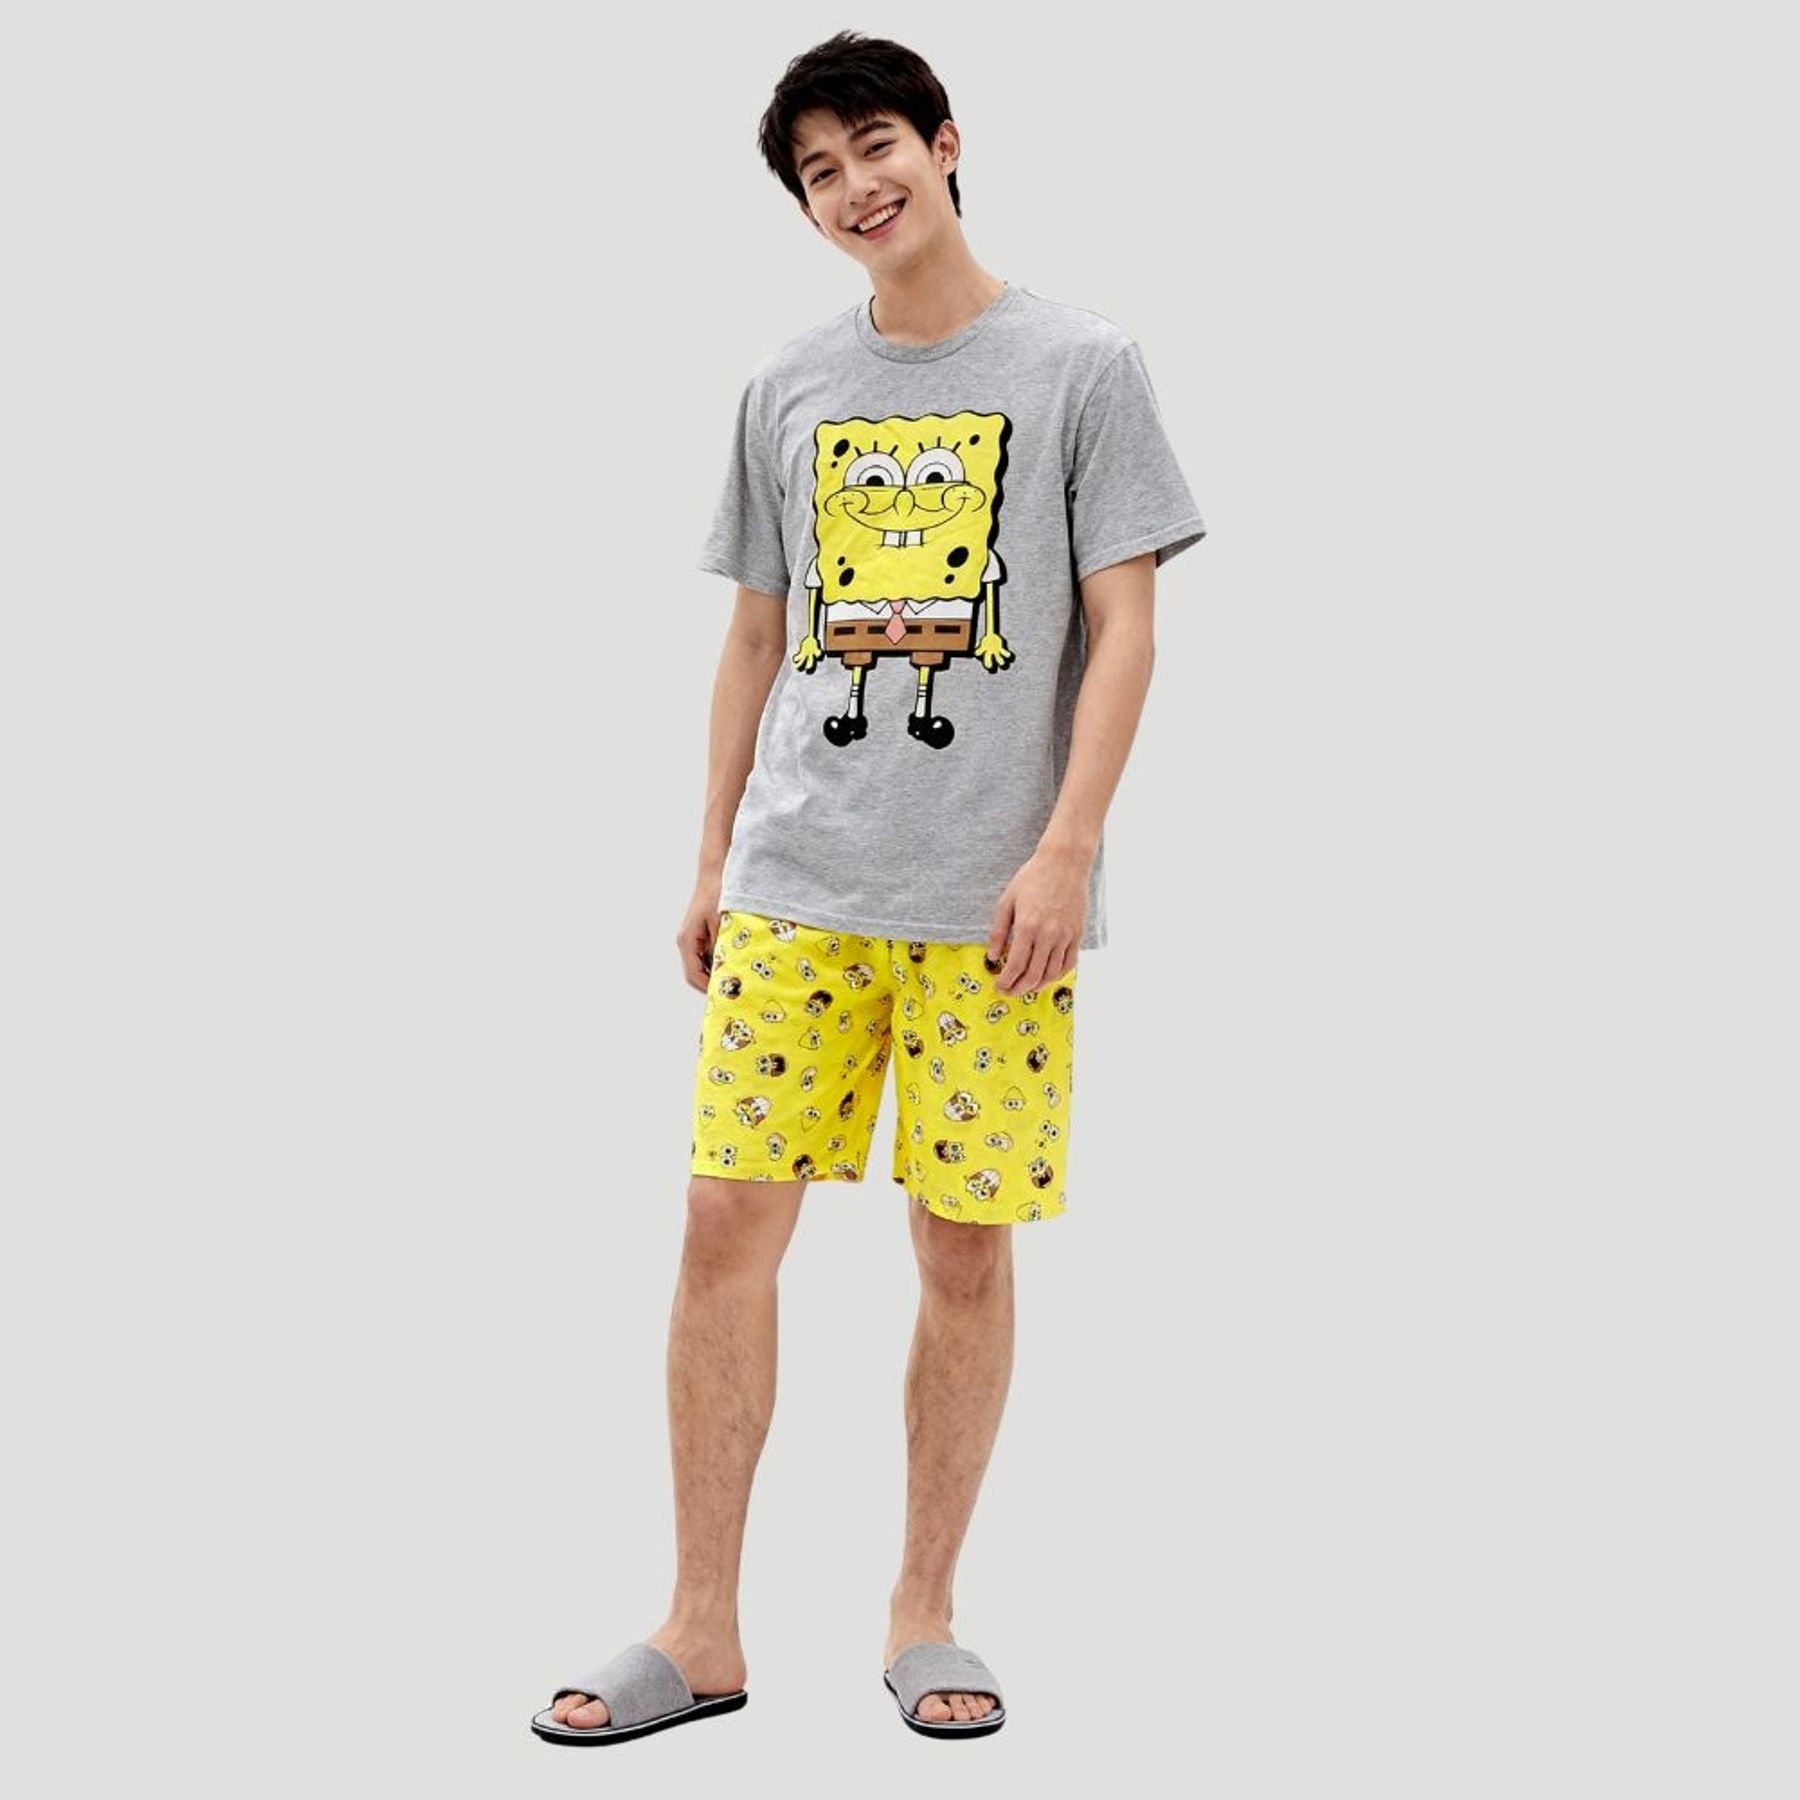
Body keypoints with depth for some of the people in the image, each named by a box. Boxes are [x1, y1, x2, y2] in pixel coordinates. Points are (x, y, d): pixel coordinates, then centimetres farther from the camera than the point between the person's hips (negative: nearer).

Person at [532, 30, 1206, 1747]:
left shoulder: (1081, 364, 3)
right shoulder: (785, 389, 13)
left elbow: (1121, 630, -2)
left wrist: (1065, 851, -11)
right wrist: (711, 865, 12)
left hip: (993, 898, -3)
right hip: (794, 883, 3)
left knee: (964, 1249, 1)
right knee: (726, 1227, -2)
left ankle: (923, 1617, 18)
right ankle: (701, 1632, 9)